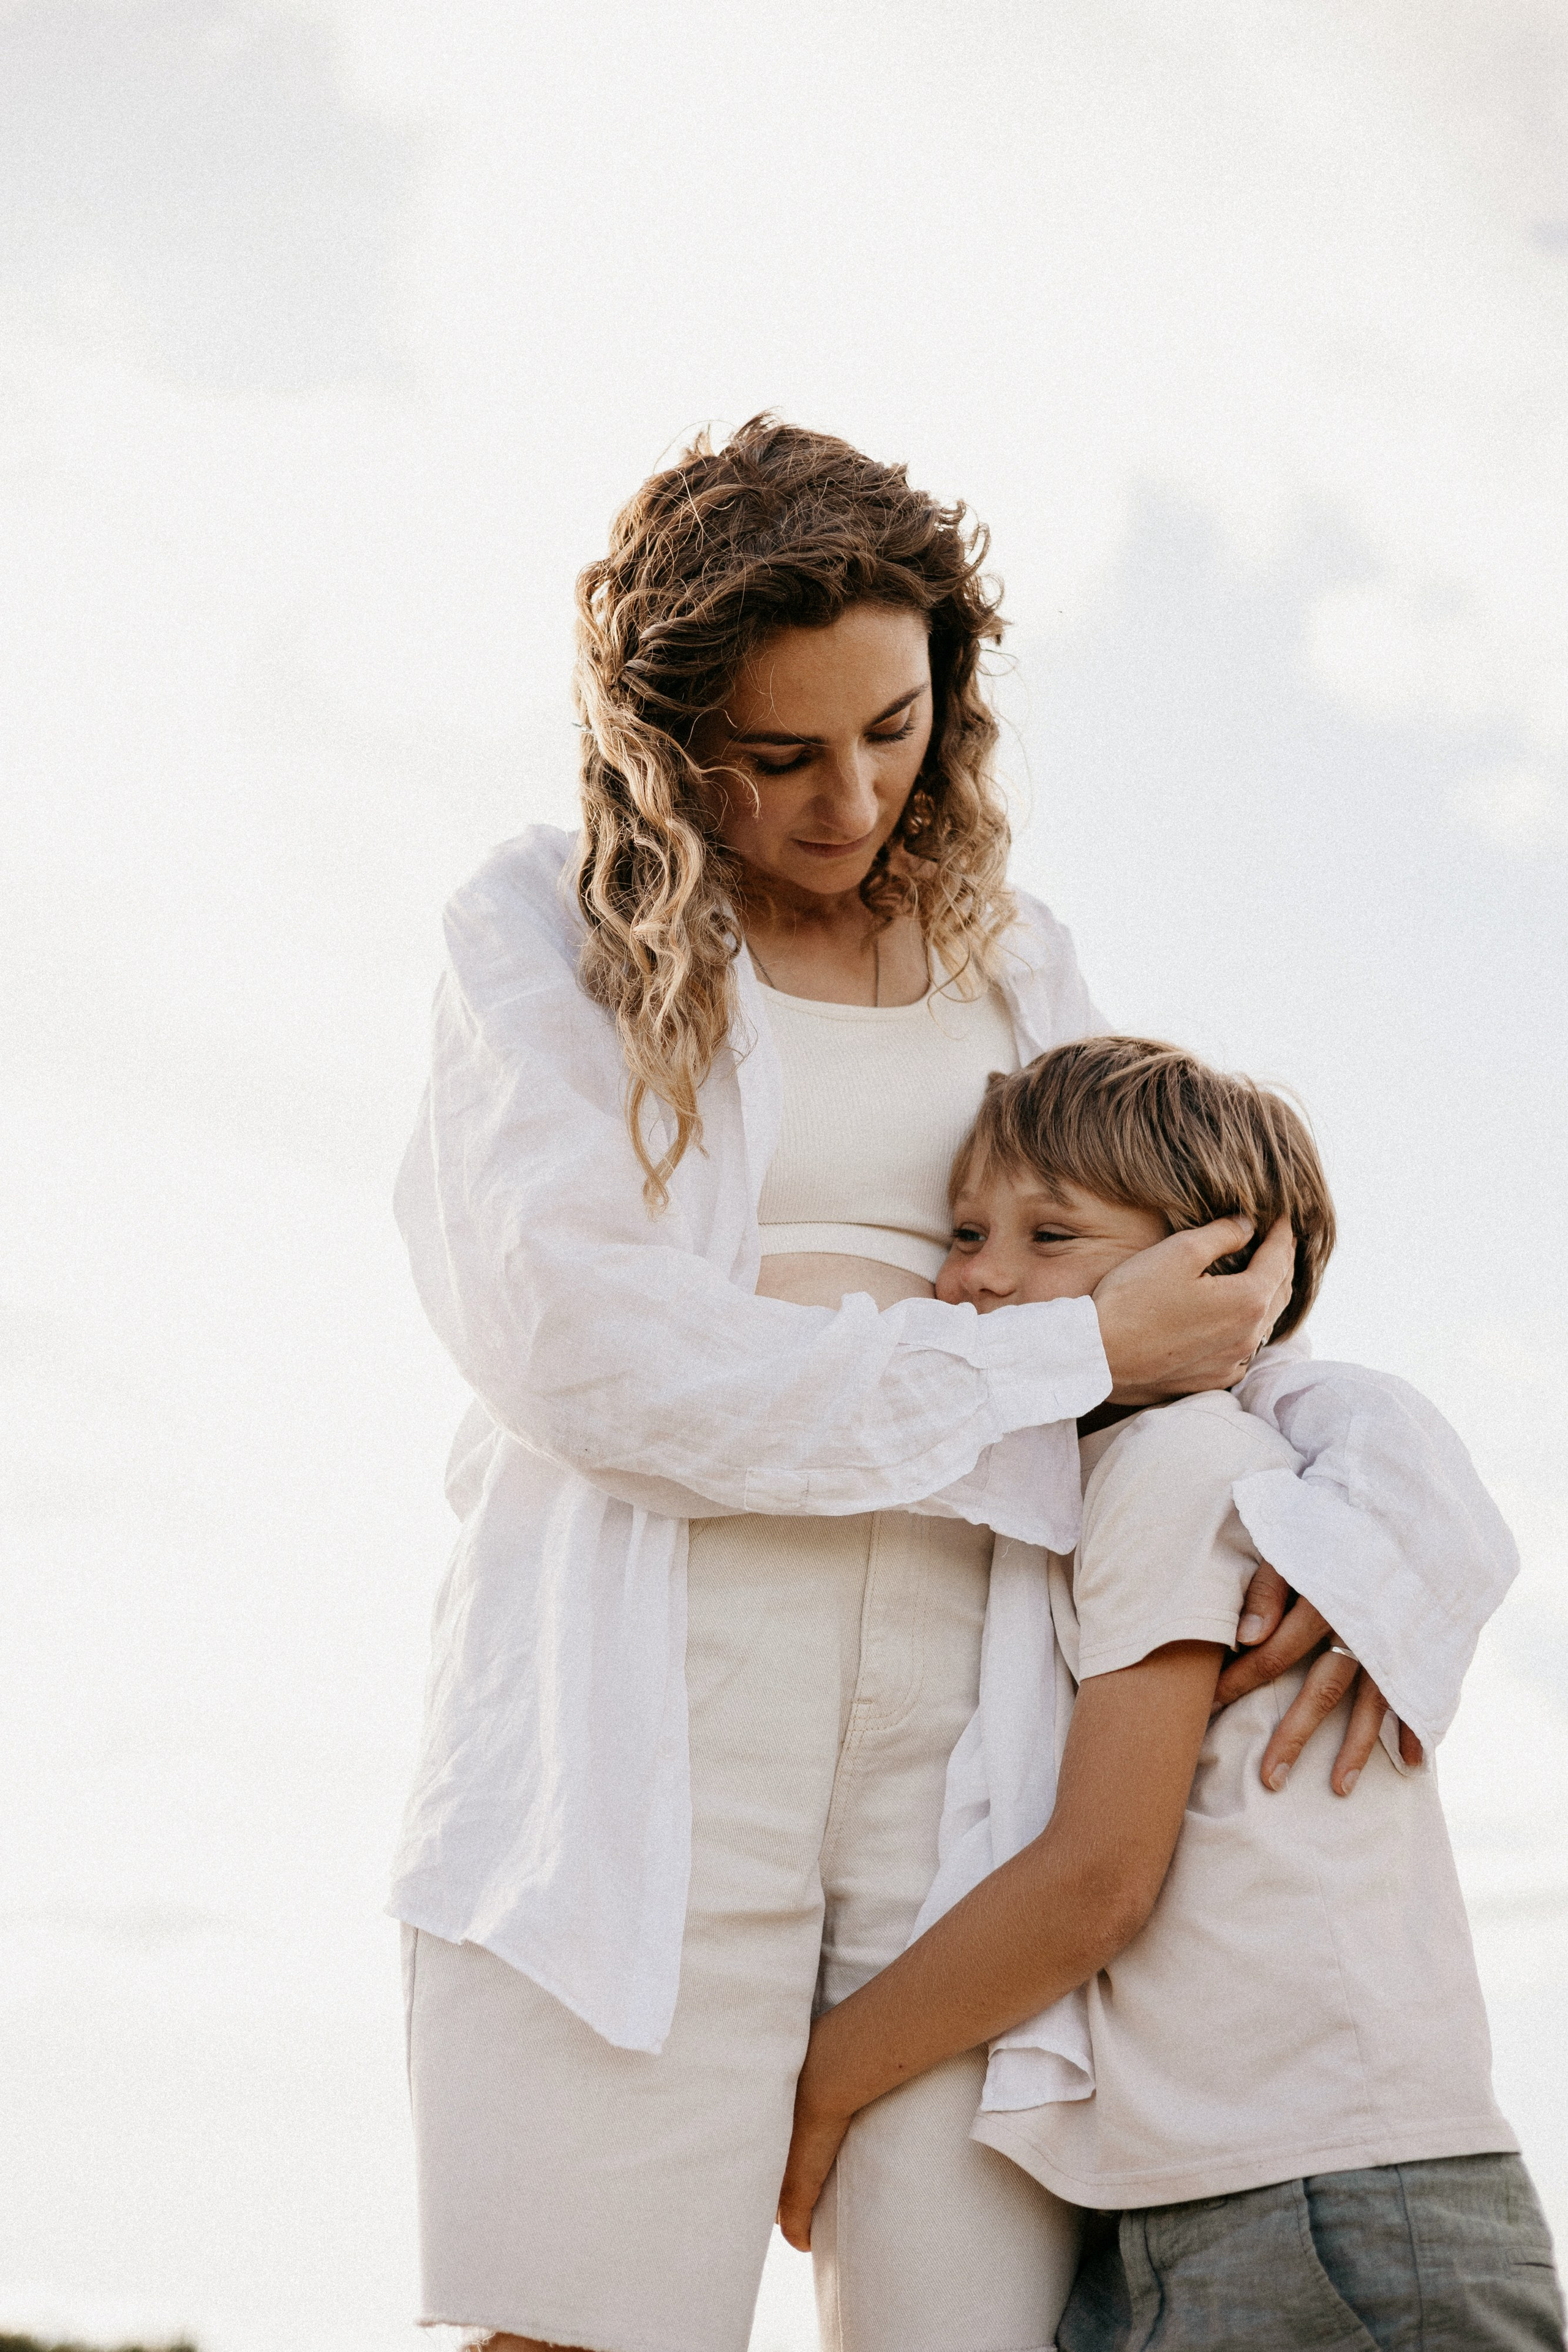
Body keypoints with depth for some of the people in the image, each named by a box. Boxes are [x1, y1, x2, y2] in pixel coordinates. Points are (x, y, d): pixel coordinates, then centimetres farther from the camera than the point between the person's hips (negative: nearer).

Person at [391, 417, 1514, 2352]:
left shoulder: (1010, 966, 18)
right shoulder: (547, 931, 6)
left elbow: (1222, 1337, 19)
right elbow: (588, 1343, -9)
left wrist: (1372, 1485, -5)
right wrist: (1075, 1354, -8)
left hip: (962, 1719, 3)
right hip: (645, 1731, -3)